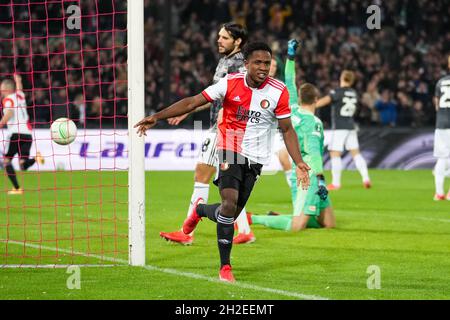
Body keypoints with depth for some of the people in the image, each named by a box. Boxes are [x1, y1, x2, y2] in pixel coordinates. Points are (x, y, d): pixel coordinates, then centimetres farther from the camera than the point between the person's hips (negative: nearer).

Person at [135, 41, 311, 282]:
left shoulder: (278, 92, -6)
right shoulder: (230, 83, -8)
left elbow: (287, 130, 3)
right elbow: (192, 102, -5)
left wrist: (299, 163, -7)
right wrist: (157, 117, -10)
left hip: (255, 158, 2)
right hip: (230, 148, -2)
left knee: (231, 212, 2)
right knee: (230, 203, -20)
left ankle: (200, 210, 39)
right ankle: (225, 267, -8)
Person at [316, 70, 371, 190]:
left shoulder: (337, 92, -11)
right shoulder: (354, 93, 10)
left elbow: (325, 100, -25)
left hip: (339, 127, -7)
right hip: (351, 126, 7)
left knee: (335, 154, -3)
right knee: (356, 153, 11)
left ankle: (336, 183, -5)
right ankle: (366, 178, 5)